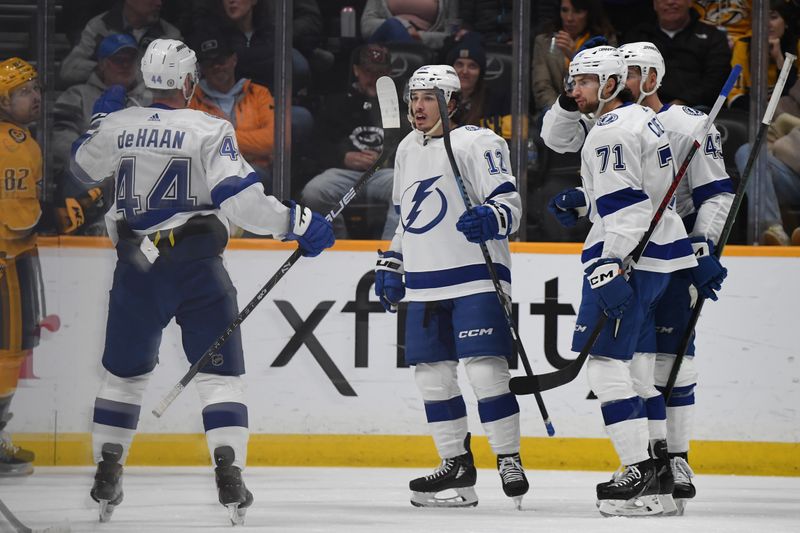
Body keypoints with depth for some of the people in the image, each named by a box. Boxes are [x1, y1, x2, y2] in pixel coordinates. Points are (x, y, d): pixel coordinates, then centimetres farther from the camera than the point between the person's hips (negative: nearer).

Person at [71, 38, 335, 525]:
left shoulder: (119, 125, 2)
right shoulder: (210, 131, -9)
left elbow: (85, 166, 22)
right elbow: (238, 198, -18)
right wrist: (297, 223, -10)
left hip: (137, 262, 3)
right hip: (197, 264, -3)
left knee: (125, 369, 17)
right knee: (220, 369, 2)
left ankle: (108, 472, 16)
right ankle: (228, 472, -11)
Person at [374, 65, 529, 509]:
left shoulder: (477, 143, -6)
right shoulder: (408, 150, 18)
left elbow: (509, 200, -12)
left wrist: (491, 218, -32)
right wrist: (391, 264, 22)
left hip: (475, 276, -8)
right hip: (424, 284, 8)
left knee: (485, 369, -13)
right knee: (432, 373, 7)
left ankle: (509, 461, -7)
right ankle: (456, 464, 16)